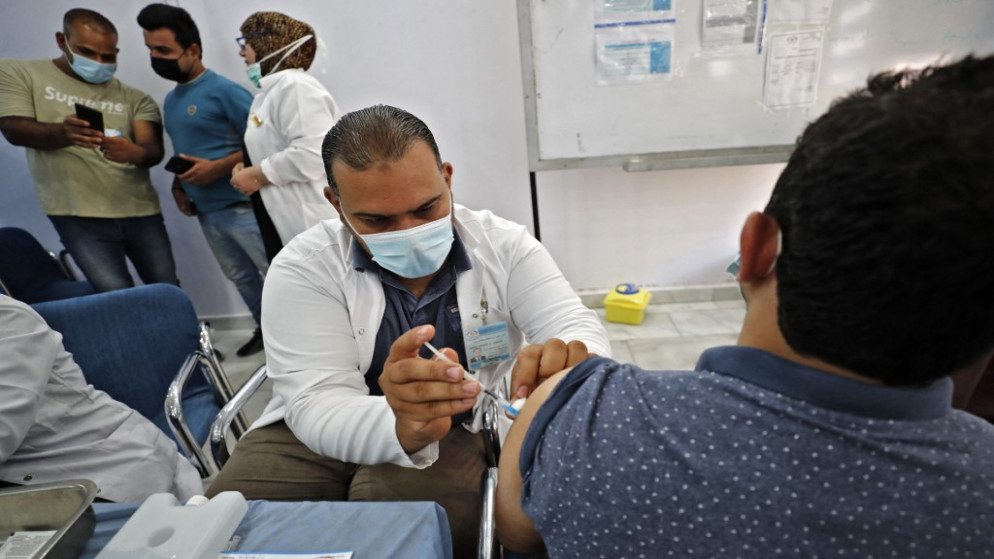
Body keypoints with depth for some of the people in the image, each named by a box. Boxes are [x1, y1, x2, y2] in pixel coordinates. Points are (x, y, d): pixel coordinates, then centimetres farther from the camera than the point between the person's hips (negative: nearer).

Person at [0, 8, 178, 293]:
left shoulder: (136, 99, 11)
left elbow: (154, 150, -2)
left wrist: (135, 153, -28)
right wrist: (63, 133, -26)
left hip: (141, 212, 2)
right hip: (79, 215, -2)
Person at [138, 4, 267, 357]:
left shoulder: (224, 91, -11)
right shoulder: (171, 100, 15)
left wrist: (217, 168, -20)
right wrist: (178, 184, 8)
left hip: (241, 206, -9)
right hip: (205, 211, 9)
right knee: (240, 276, 16)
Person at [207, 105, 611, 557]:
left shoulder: (503, 245, -9)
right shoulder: (304, 268, -14)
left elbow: (577, 326, -15)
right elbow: (318, 408, -22)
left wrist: (569, 360, -41)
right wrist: (404, 430, -45)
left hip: (459, 432, 0)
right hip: (323, 435, 1)